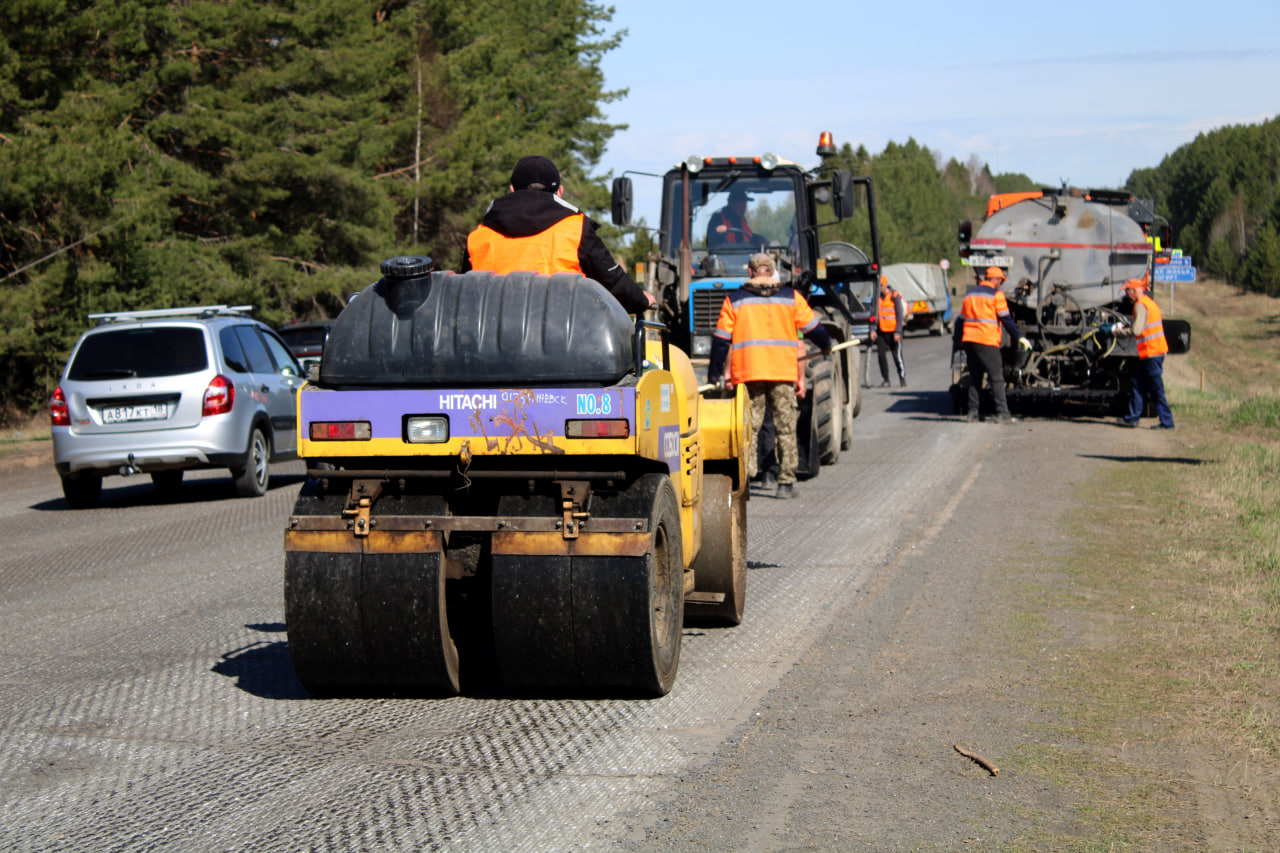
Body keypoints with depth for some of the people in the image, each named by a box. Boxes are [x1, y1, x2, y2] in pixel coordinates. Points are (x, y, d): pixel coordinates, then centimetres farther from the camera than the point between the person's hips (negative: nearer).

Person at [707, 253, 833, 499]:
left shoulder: (734, 301, 6)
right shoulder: (791, 298, 6)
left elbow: (721, 340, 4)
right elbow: (813, 328, 13)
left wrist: (714, 376, 11)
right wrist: (826, 346, 34)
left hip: (747, 374, 0)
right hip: (783, 373, 0)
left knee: (748, 429, 5)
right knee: (785, 429, 7)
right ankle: (786, 482, 6)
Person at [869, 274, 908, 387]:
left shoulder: (895, 296, -7)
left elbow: (900, 315, -9)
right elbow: (874, 314, 10)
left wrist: (898, 332, -15)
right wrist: (873, 330, -3)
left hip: (893, 332, -5)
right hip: (881, 331, 5)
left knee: (897, 356, -3)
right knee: (881, 355, -1)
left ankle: (902, 378, 11)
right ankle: (885, 380, 7)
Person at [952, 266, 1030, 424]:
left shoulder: (971, 293, 18)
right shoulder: (996, 294, -2)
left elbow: (962, 319, 20)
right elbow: (1006, 319, -5)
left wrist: (956, 341, 24)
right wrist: (1019, 337, -1)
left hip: (968, 340, 7)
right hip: (987, 340, -7)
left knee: (974, 377, 12)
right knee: (997, 377, -5)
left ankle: (972, 412, 9)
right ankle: (1002, 413, -10)